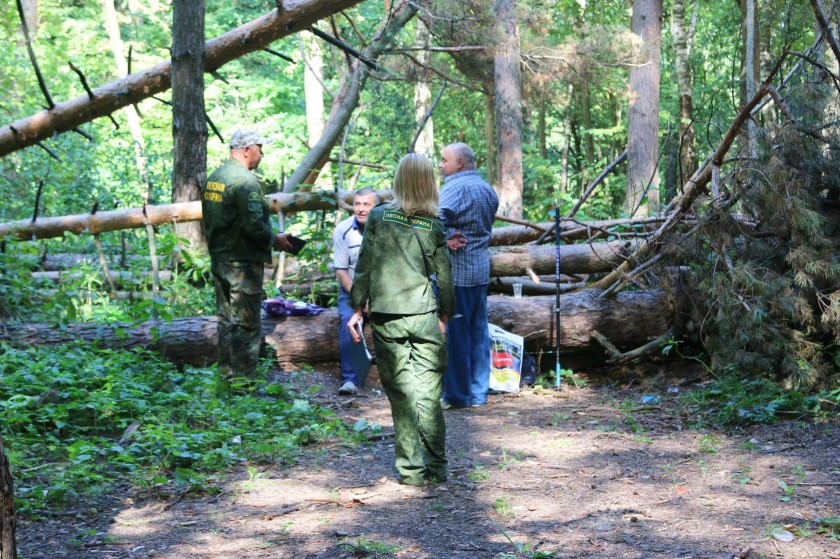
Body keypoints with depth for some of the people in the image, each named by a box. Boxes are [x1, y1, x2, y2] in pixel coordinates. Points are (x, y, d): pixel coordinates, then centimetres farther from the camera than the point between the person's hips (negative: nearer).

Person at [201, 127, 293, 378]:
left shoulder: (213, 178, 12)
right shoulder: (245, 181, -17)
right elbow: (254, 224, -24)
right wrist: (275, 240, -8)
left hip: (218, 260, 9)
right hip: (243, 263, -9)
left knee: (227, 319, 16)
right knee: (246, 323, -3)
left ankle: (226, 374, 22)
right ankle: (243, 377, -1)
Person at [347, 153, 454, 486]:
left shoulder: (378, 216, -3)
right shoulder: (434, 225, -1)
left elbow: (364, 265, -1)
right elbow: (443, 274, 5)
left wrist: (357, 308, 7)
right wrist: (445, 314, 18)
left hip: (386, 317, -1)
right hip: (424, 315, 1)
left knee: (400, 393, 4)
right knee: (428, 392, 7)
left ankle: (412, 469, 5)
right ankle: (437, 467, 12)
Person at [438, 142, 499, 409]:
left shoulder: (456, 187, -14)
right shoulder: (488, 189, 15)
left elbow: (435, 217, -29)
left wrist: (446, 239, -17)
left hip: (456, 269, -9)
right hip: (482, 267, 9)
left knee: (455, 332, -2)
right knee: (479, 331, 11)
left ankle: (457, 395, 3)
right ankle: (479, 392, 16)